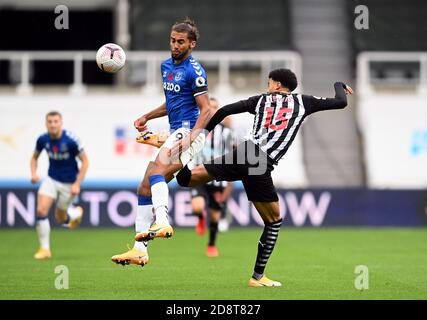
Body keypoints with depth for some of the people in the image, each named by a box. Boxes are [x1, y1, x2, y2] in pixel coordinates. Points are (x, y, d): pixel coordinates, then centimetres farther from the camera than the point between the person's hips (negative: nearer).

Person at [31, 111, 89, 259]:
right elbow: (34, 157, 10)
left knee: (60, 218, 8)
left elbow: (85, 161, -13)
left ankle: (76, 212, 45)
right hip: (51, 180, 3)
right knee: (41, 210, -17)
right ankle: (45, 248, -4)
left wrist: (77, 184, -17)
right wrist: (34, 173, -9)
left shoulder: (71, 140, -22)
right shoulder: (43, 139, -10)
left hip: (69, 183, -3)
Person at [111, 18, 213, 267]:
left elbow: (206, 110, -16)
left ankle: (162, 223, -48)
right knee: (145, 188, 5)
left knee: (156, 171, -32)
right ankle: (140, 250, 5)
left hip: (189, 131, -9)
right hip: (175, 133, 9)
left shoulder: (194, 71, -10)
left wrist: (191, 135, -29)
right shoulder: (167, 66, 16)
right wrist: (147, 117, 22)